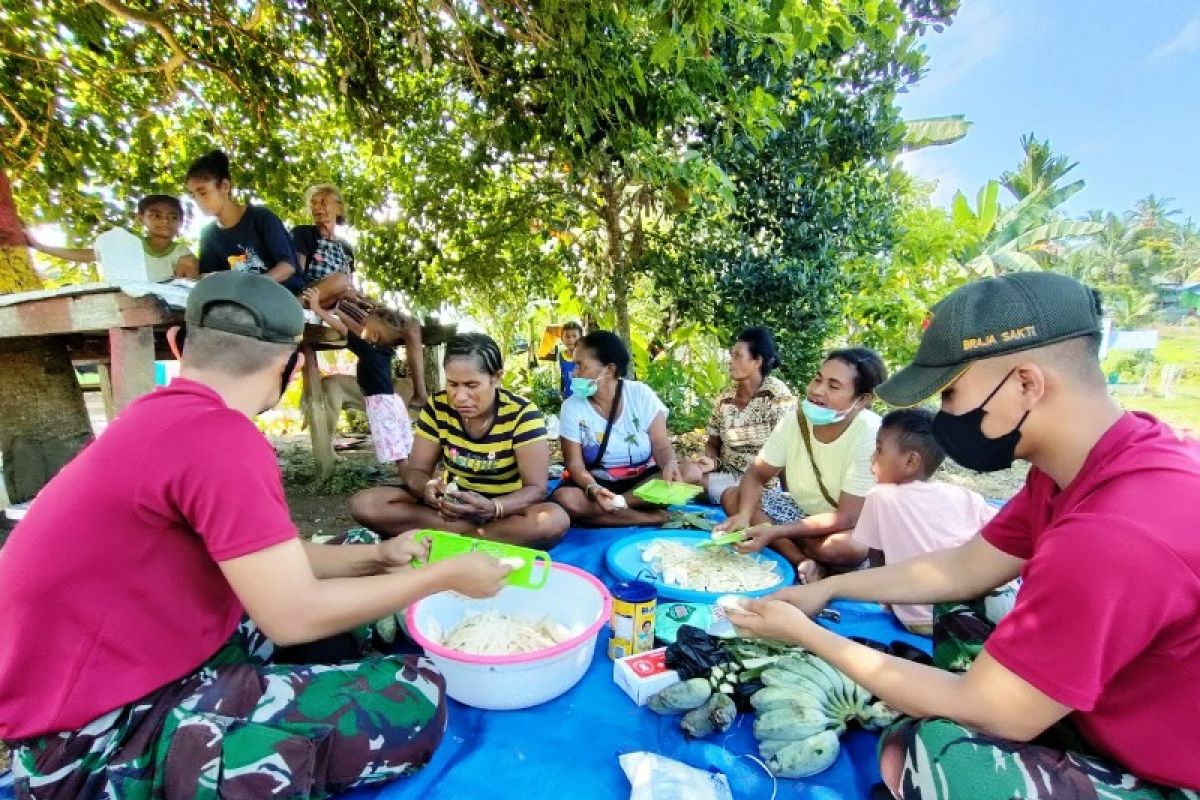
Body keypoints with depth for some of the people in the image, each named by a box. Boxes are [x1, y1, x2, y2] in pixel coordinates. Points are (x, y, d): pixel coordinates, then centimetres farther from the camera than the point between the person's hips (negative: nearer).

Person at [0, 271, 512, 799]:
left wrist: (377, 556, 10)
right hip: (96, 738, -9)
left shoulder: (163, 417, 2)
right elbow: (296, 616, -26)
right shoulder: (219, 436, -28)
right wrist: (447, 575, -15)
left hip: (142, 666, 9)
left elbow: (270, 562, 7)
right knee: (415, 698, -17)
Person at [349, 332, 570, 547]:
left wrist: (491, 508, -40)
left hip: (504, 507, -3)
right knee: (363, 504, -17)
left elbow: (536, 488, -20)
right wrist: (427, 488, -29)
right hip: (452, 503, 4)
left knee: (555, 520, -35)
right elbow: (416, 470, -4)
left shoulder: (522, 414, -19)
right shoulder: (437, 407, -9)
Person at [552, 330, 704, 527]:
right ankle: (651, 517, -27)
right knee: (564, 498, -32)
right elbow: (575, 464, -12)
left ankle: (614, 506, -23)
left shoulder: (641, 395, -7)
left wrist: (670, 464, -33)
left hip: (643, 479, 1)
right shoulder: (571, 408, -8)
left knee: (691, 472, -24)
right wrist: (593, 490, -33)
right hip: (599, 483, -1)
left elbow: (661, 446, -9)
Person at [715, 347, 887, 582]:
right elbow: (756, 475, -9)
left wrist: (775, 531, -34)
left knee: (850, 546, -38)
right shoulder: (796, 419, -14)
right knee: (732, 497, -13)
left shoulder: (870, 435, -28)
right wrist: (743, 516, -29)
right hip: (800, 509, 5)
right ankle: (805, 563, -18)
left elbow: (846, 518, -28)